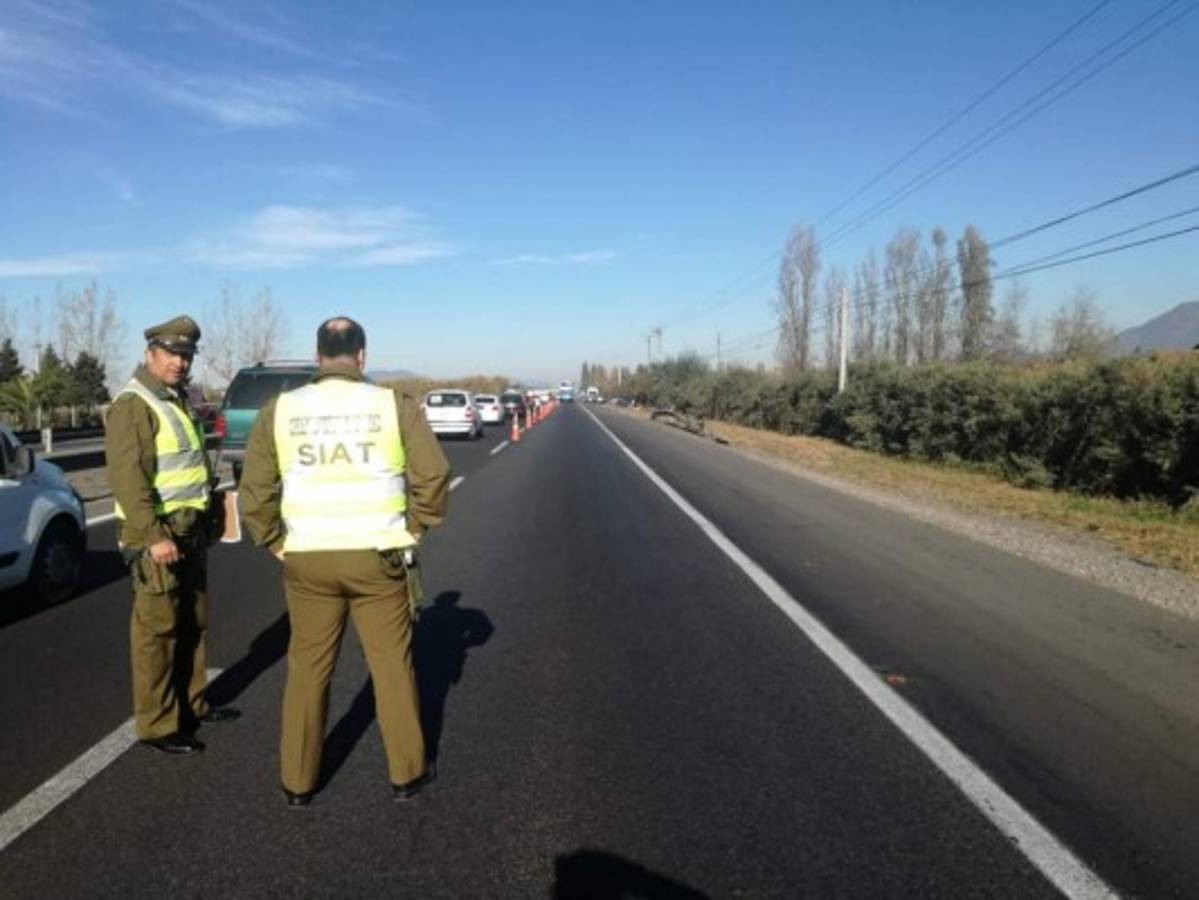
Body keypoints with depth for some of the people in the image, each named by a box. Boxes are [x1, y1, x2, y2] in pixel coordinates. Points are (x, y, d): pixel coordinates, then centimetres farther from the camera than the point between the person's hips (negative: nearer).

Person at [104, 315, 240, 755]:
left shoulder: (179, 400, 15)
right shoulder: (133, 405, -14)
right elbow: (128, 476, -23)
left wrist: (207, 513, 24)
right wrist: (154, 535, -28)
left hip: (190, 530, 9)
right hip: (157, 535, -9)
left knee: (193, 623, 17)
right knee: (157, 629, -3)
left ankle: (191, 704, 30)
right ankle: (157, 724, 6)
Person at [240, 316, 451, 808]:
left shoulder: (280, 411, 0)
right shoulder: (394, 404, -5)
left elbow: (255, 491, -1)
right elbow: (433, 474, -9)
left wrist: (278, 543, 10)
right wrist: (413, 528, 3)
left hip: (307, 560, 2)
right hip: (377, 556, -1)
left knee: (308, 670, 15)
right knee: (392, 666, 11)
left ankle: (297, 781, 25)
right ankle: (407, 772, 23)